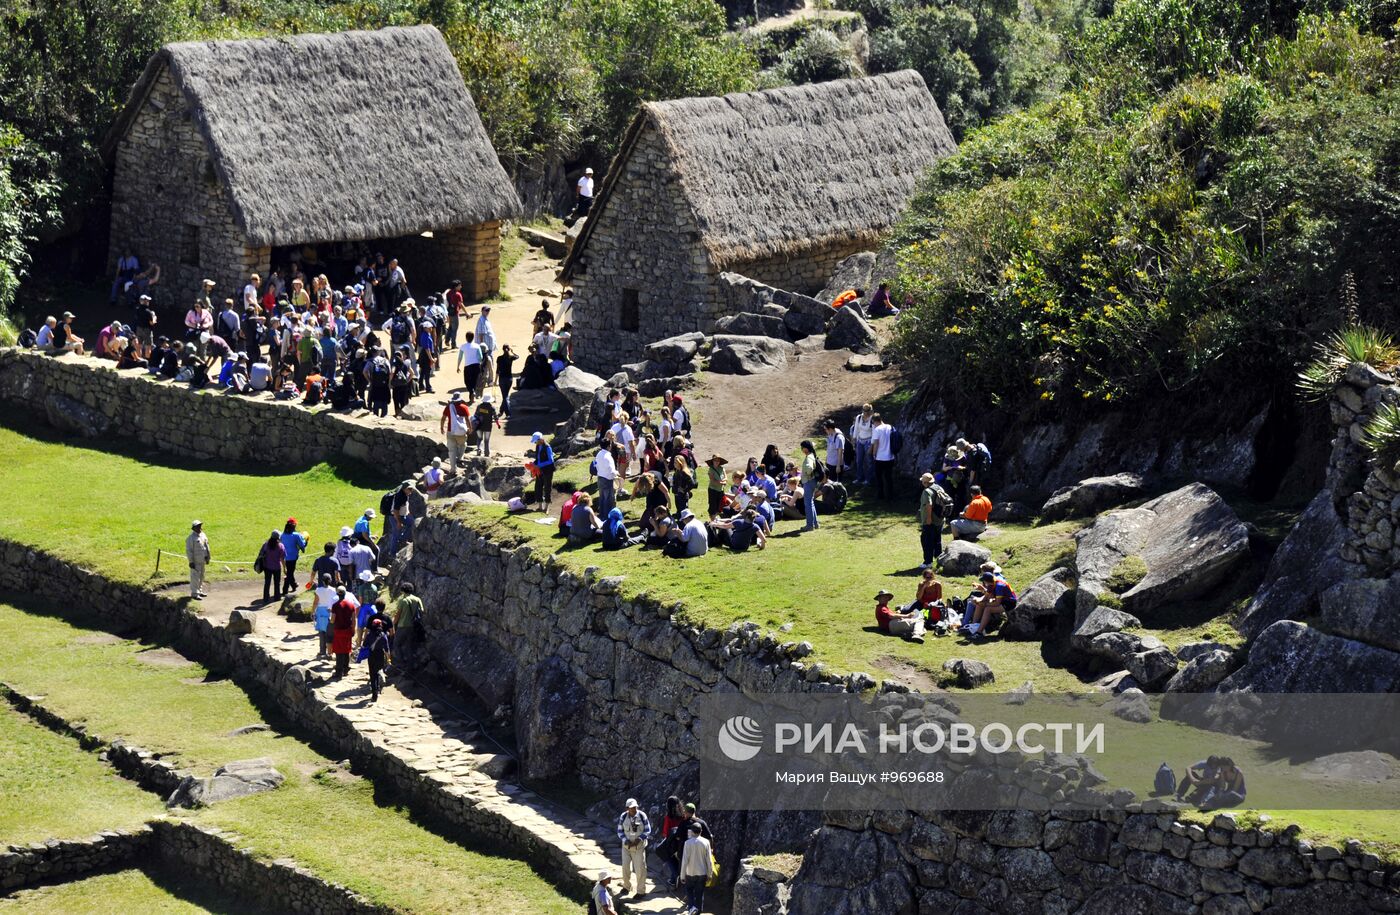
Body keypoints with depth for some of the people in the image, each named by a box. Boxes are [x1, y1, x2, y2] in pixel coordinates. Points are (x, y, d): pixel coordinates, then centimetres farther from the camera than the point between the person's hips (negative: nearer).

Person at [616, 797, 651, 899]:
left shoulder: (642, 816, -11)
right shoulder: (623, 817, -7)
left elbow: (647, 830, -3)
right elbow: (620, 831, 2)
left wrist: (639, 839, -17)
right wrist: (625, 840, -15)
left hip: (639, 846, -2)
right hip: (626, 846, 2)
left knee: (640, 869, -1)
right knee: (625, 867, 7)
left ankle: (641, 891, 12)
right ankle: (626, 887, 31)